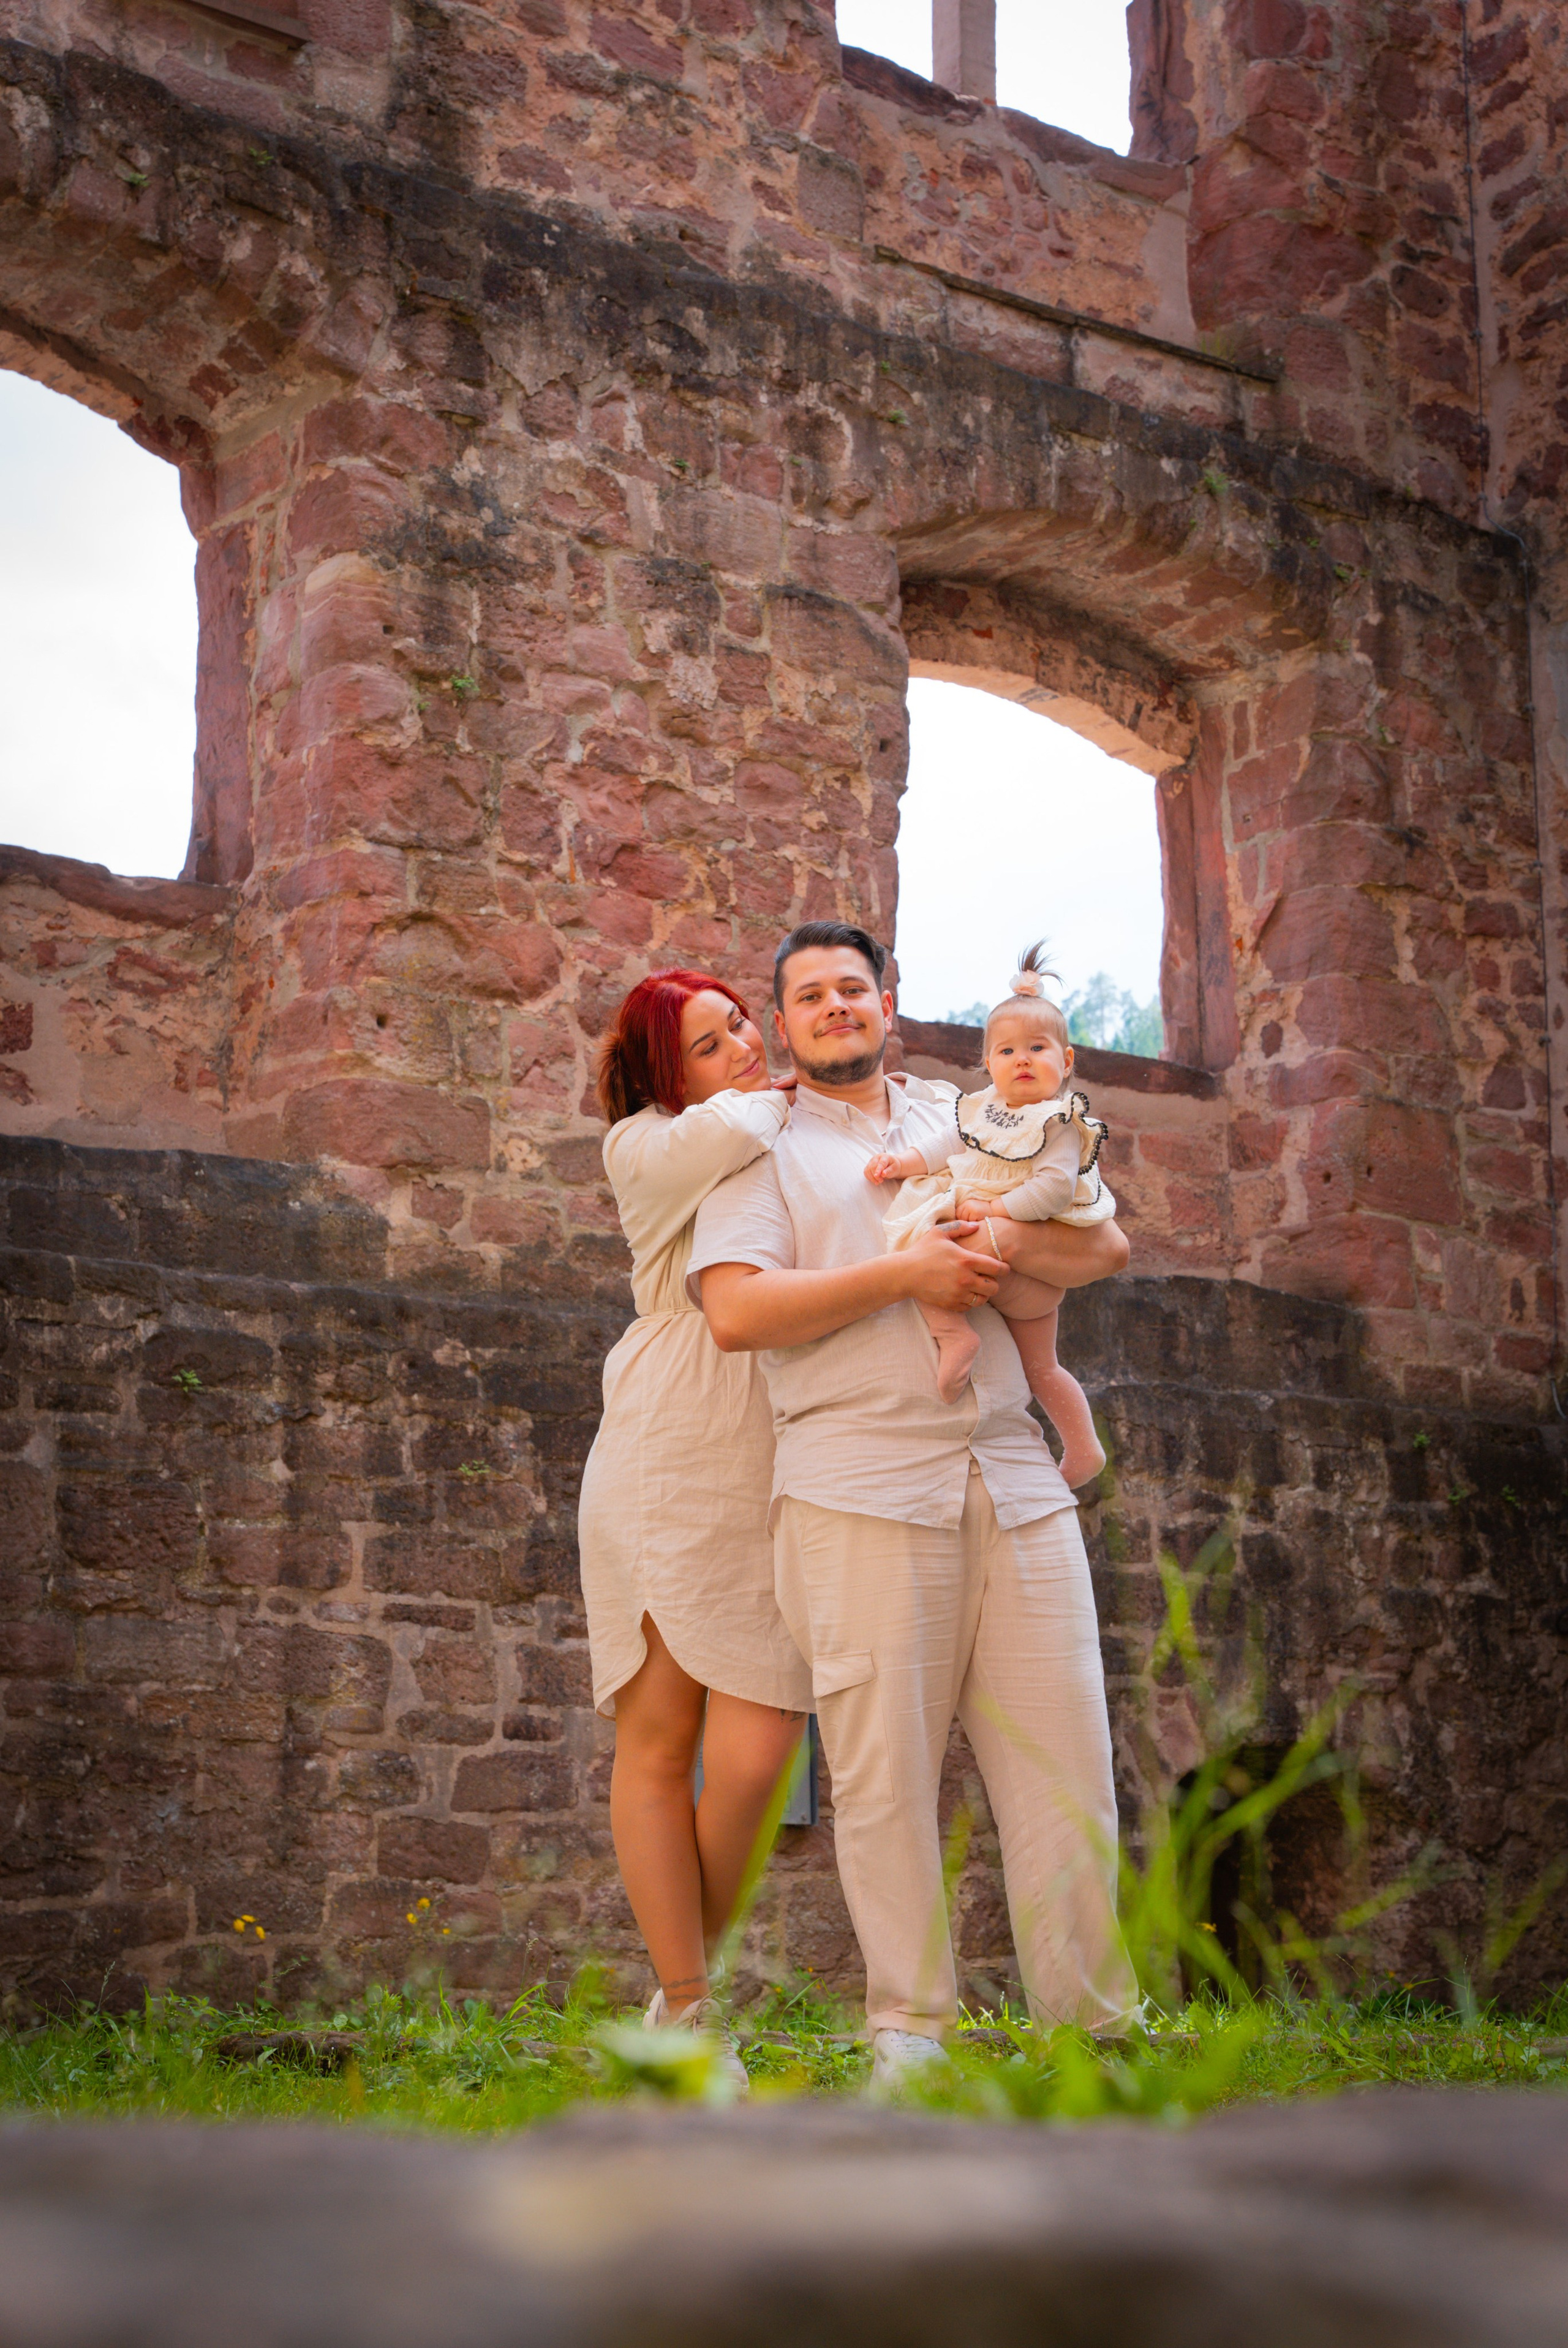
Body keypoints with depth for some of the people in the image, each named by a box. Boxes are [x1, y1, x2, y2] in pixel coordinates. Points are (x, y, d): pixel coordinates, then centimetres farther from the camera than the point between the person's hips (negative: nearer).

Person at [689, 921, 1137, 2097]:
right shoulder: (763, 1147, 11)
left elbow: (1106, 1246, 19)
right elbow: (737, 1309, -5)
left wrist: (1015, 1239, -3)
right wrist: (903, 1274, -9)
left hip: (1013, 1479, 4)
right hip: (862, 1489, -3)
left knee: (1065, 1759, -1)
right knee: (885, 1770, -6)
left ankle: (1095, 2026, 6)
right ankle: (910, 2027, 4)